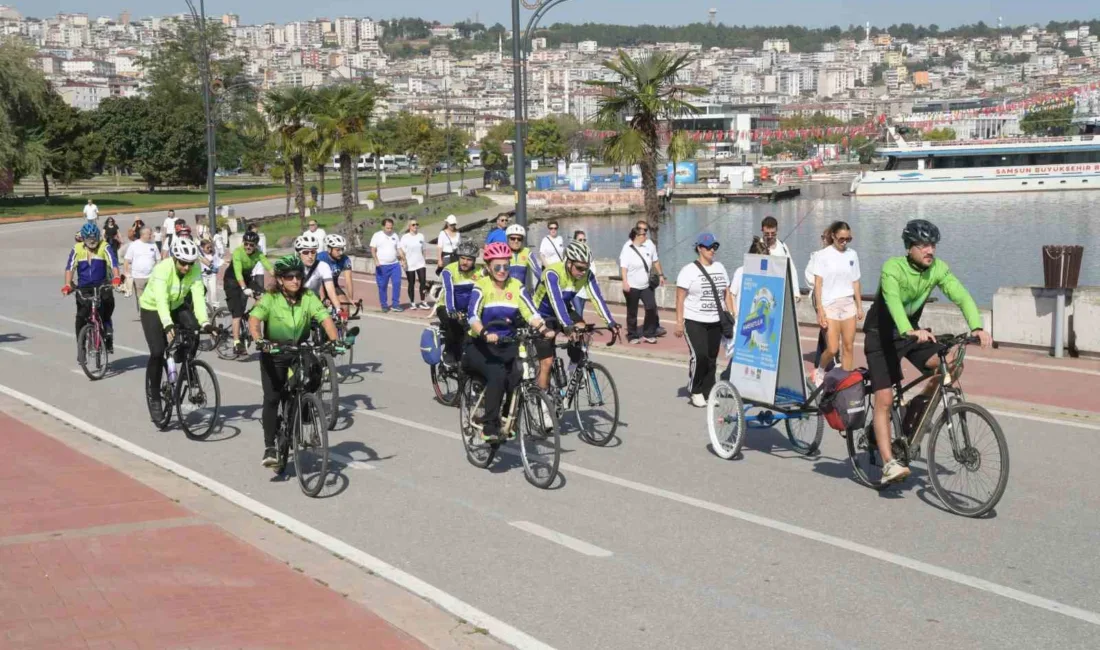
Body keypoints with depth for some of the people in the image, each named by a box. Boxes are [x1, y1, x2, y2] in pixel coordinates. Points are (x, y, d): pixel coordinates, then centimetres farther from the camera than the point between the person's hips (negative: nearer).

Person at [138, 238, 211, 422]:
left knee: (194, 328, -24)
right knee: (158, 352, -16)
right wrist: (168, 325, -56)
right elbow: (161, 300, -42)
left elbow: (198, 296, -29)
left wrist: (205, 322, -43)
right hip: (153, 308, -4)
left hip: (177, 306, 4)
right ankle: (153, 396, 0)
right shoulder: (162, 269, -32)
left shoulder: (195, 270, -21)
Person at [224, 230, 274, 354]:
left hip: (246, 280, 5)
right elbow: (238, 272, -39)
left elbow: (269, 267, -28)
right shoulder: (238, 252, -28)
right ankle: (236, 343, -15)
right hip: (232, 280, -5)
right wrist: (244, 288, -53)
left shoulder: (258, 254, -16)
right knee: (237, 312, -13)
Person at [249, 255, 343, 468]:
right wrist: (260, 341, -48)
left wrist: (334, 340, -38)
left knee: (315, 371, -23)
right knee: (272, 398, -10)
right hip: (273, 355, -2)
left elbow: (325, 319, -20)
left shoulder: (308, 298, -9)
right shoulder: (270, 299, -15)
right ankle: (269, 448, -3)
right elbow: (254, 319, -29)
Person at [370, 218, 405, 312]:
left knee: (397, 283, -8)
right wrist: (376, 261, -19)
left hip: (395, 264, 3)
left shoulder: (395, 235, 10)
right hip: (382, 266, -3)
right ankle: (384, 305, 13)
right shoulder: (377, 235, -1)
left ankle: (395, 304, -1)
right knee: (382, 286, 3)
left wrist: (403, 258, -3)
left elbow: (399, 249, 12)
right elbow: (373, 250, -5)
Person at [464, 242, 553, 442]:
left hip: (507, 345, 4)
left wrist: (544, 329, -28)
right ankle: (489, 427, -22)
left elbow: (530, 313, -8)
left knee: (518, 377, -21)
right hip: (481, 346, -3)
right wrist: (484, 333, -42)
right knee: (497, 376, -30)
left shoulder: (516, 287, 2)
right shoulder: (481, 287, -8)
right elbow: (473, 315, -23)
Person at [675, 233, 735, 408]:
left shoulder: (719, 267, 12)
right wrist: (679, 322, -13)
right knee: (699, 355, -15)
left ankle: (708, 392, 14)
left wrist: (732, 316, 11)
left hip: (715, 322, 5)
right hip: (694, 322, -5)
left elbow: (727, 294, 17)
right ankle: (695, 391, 1)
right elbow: (680, 298, -8)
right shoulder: (689, 270, -5)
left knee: (712, 359, 6)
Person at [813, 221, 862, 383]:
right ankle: (819, 371, 21)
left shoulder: (852, 255, 7)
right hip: (830, 305, -4)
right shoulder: (823, 255, -4)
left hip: (848, 304, 4)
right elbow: (818, 284, -6)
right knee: (833, 349, -7)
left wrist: (859, 306, 10)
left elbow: (855, 282, 13)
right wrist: (820, 310, -11)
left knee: (848, 347, 1)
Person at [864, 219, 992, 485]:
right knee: (884, 399, -12)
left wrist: (977, 328, -39)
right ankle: (888, 464, -12)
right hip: (882, 335, -5)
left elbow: (961, 296, -23)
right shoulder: (892, 268, -26)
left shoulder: (938, 269, -12)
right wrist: (909, 331, -60)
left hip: (912, 331, 5)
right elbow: (892, 300, -43)